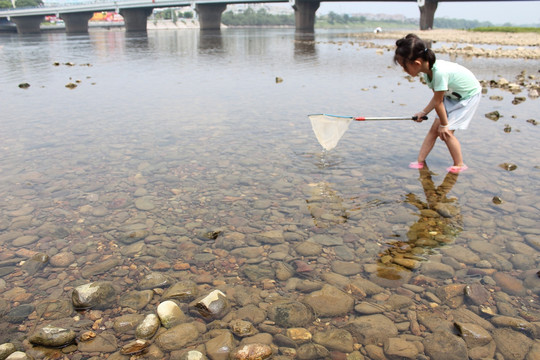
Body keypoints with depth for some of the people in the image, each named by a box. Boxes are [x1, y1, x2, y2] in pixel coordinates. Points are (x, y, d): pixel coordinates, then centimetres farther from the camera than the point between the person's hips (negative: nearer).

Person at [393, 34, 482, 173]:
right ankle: (420, 161, 9)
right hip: (452, 95, 8)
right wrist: (423, 113, -3)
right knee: (434, 129, 3)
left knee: (446, 132, -10)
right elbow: (436, 98, -3)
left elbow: (438, 102, -27)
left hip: (469, 95, -8)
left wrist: (444, 125, -18)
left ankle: (459, 165, 7)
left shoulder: (439, 72, -38)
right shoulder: (427, 70, -12)